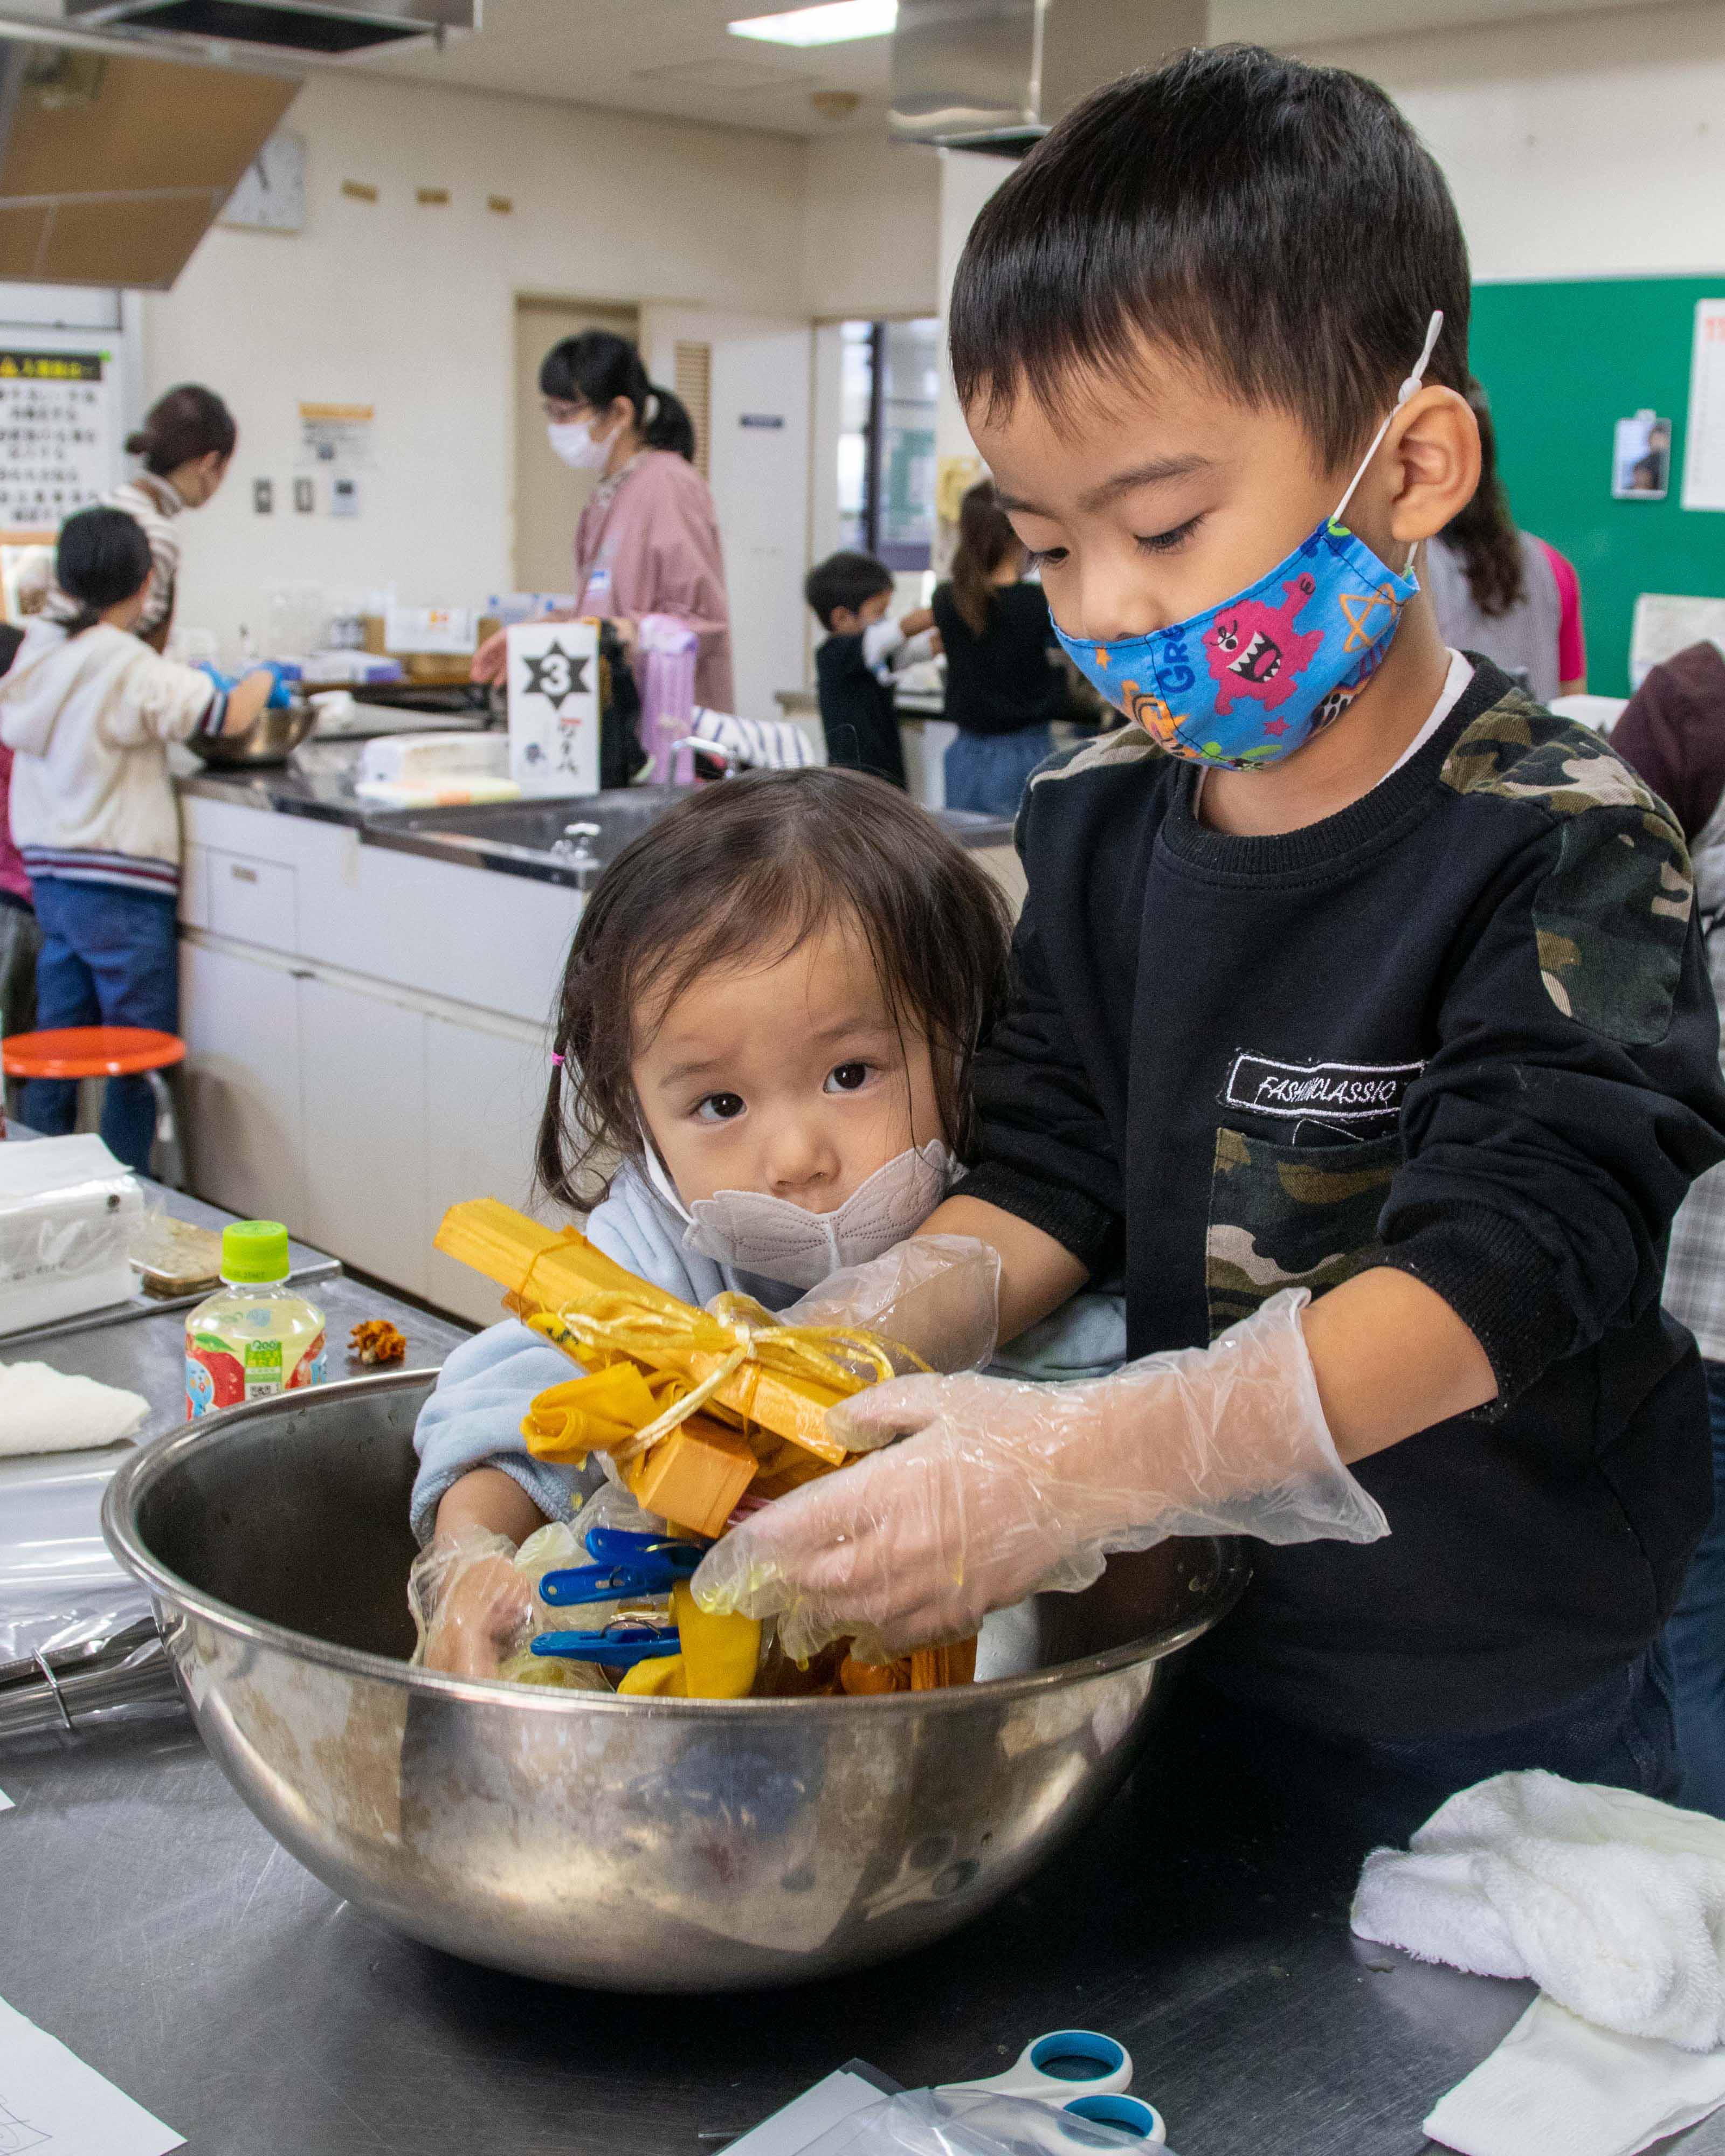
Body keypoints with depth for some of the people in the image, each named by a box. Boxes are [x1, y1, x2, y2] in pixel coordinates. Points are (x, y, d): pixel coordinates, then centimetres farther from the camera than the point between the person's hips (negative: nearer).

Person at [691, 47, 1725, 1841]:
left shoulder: (1557, 853, -20)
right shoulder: (1098, 820, -1)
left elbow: (1501, 1263, -30)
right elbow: (1048, 1171, -1)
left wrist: (1086, 1463, -41)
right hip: (1192, 1656, 5)